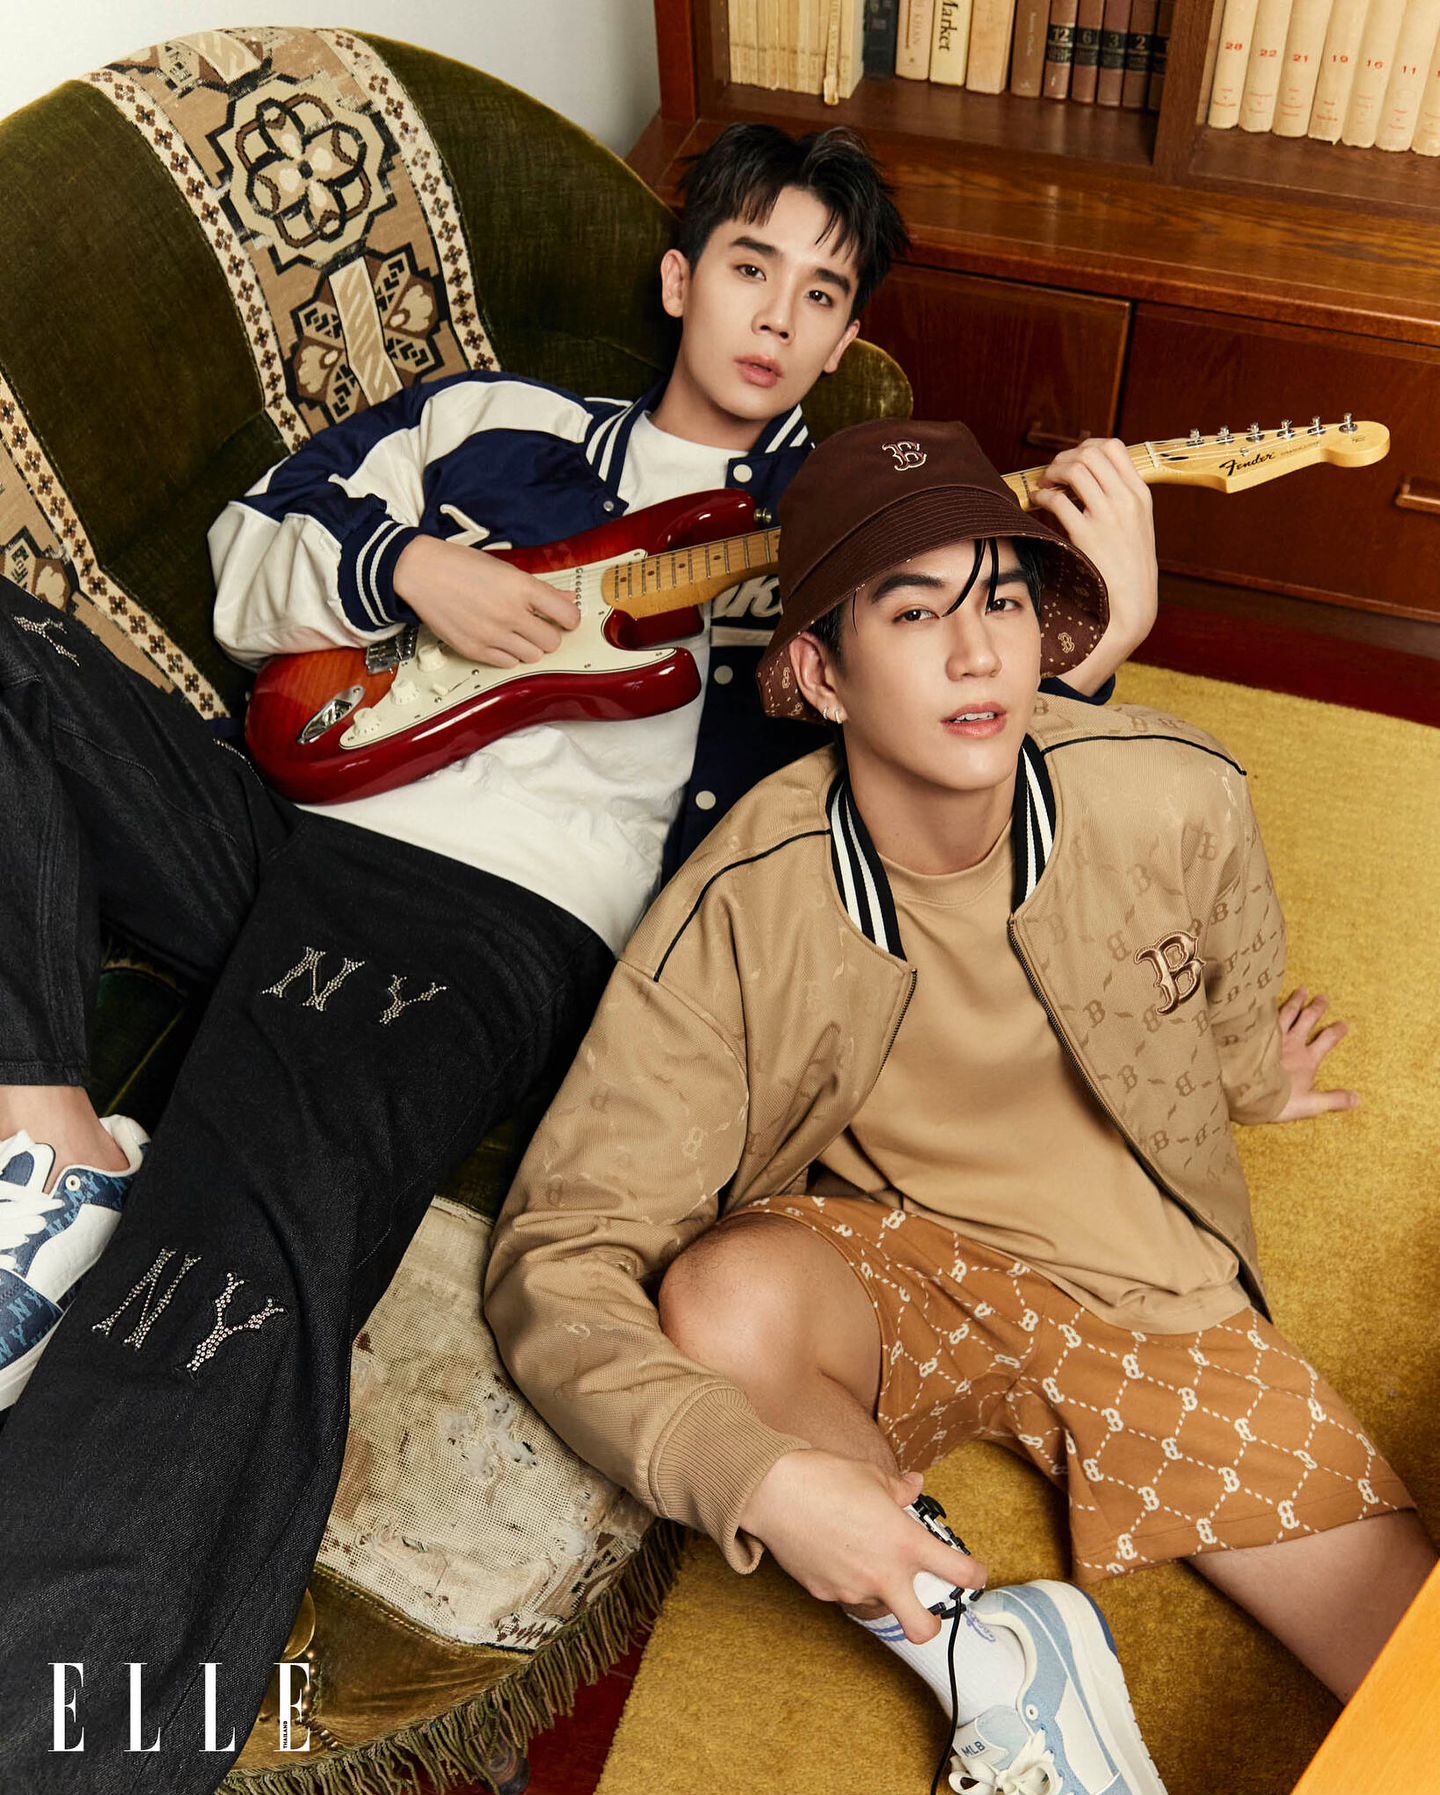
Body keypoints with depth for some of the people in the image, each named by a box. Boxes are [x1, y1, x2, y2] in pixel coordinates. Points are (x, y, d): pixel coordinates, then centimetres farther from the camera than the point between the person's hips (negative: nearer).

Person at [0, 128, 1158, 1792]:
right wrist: (407, 563, 3)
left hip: (505, 915, -5)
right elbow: (251, 552, 23)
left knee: (231, 1274, -31)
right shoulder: (496, 420, 24)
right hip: (289, 830, 5)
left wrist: (1103, 626, -11)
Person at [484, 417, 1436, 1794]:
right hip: (887, 1282, -1)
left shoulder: (1183, 801, -19)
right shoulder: (742, 914, -25)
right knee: (721, 1300, -36)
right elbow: (555, 1259, -24)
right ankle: (982, 1652, -9)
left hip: (1159, 1295, 2)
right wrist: (762, 1479, -37)